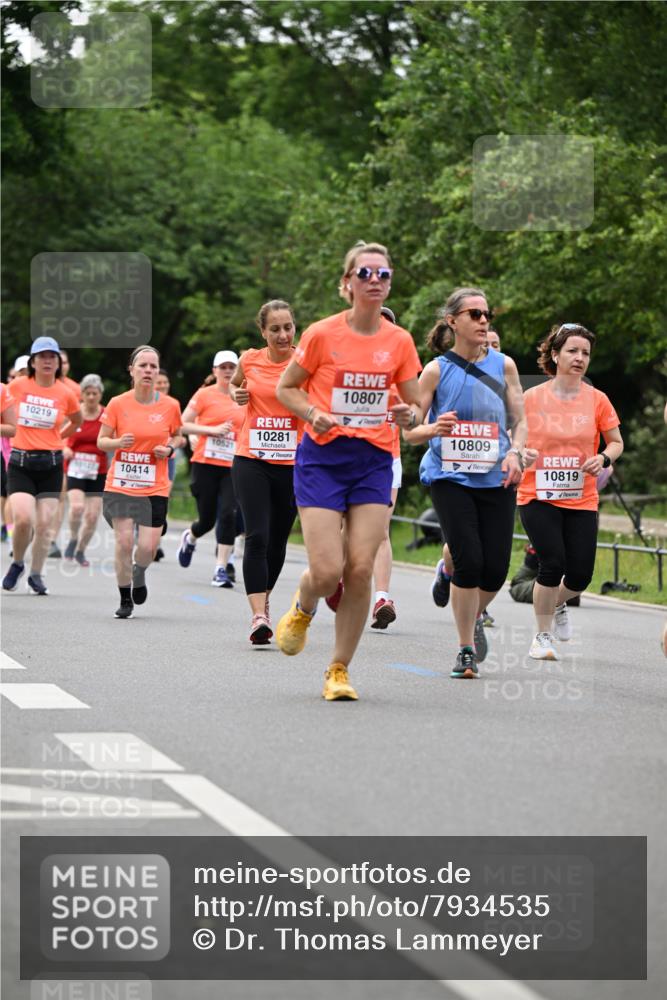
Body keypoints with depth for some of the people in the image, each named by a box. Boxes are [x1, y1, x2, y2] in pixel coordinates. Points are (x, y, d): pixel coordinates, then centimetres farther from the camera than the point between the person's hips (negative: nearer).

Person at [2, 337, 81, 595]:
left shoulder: (65, 394, 0)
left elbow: (77, 421, 21)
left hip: (51, 464, 1)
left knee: (45, 523, -1)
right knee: (23, 519, -17)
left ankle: (36, 575, 15)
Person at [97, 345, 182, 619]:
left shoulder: (170, 406, -1)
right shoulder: (117, 404, -4)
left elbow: (176, 436, 16)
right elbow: (102, 441, 4)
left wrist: (169, 448, -6)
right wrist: (118, 442, -17)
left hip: (155, 488, 1)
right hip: (120, 484, -1)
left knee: (148, 547, -5)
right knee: (124, 541, -9)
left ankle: (139, 573, 32)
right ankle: (125, 600, 10)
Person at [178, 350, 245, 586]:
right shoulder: (204, 395, -1)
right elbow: (183, 425, -4)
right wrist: (213, 430, -13)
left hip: (232, 467, 2)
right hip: (205, 464, -2)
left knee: (228, 514, -15)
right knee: (207, 519, 2)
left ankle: (221, 569, -11)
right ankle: (189, 538, 39)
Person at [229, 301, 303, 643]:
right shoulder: (249, 361, 2)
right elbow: (235, 384, 24)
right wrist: (236, 394, 3)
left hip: (292, 463, 0)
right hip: (251, 461, 0)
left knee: (278, 539, 12)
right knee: (257, 537, -14)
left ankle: (264, 599, 35)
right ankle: (258, 615, -19)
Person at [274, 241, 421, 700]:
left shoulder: (399, 341, 3)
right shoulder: (322, 334, -6)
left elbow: (414, 406, 12)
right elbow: (286, 388, 6)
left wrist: (407, 415, -11)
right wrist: (313, 413, -13)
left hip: (375, 460, 2)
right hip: (323, 458, -2)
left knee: (361, 569, -8)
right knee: (327, 570, -12)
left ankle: (339, 670, 7)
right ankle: (303, 609, 27)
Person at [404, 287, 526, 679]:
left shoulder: (503, 365, 6)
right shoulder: (437, 370, -1)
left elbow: (520, 420, 10)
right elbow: (409, 431, 1)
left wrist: (515, 453, -9)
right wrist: (433, 429, -21)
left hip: (496, 480, 3)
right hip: (451, 479, -3)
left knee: (496, 569, -2)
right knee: (469, 562, -14)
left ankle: (474, 616, 33)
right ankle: (467, 650, 2)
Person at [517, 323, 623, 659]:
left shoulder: (597, 400, 1)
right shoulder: (531, 398, -2)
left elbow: (616, 442, 11)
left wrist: (603, 458, -10)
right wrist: (520, 453, -16)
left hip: (581, 500, 2)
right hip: (538, 496, -2)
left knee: (580, 574, -3)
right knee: (553, 563, -16)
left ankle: (557, 605, 35)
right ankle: (542, 636, 4)